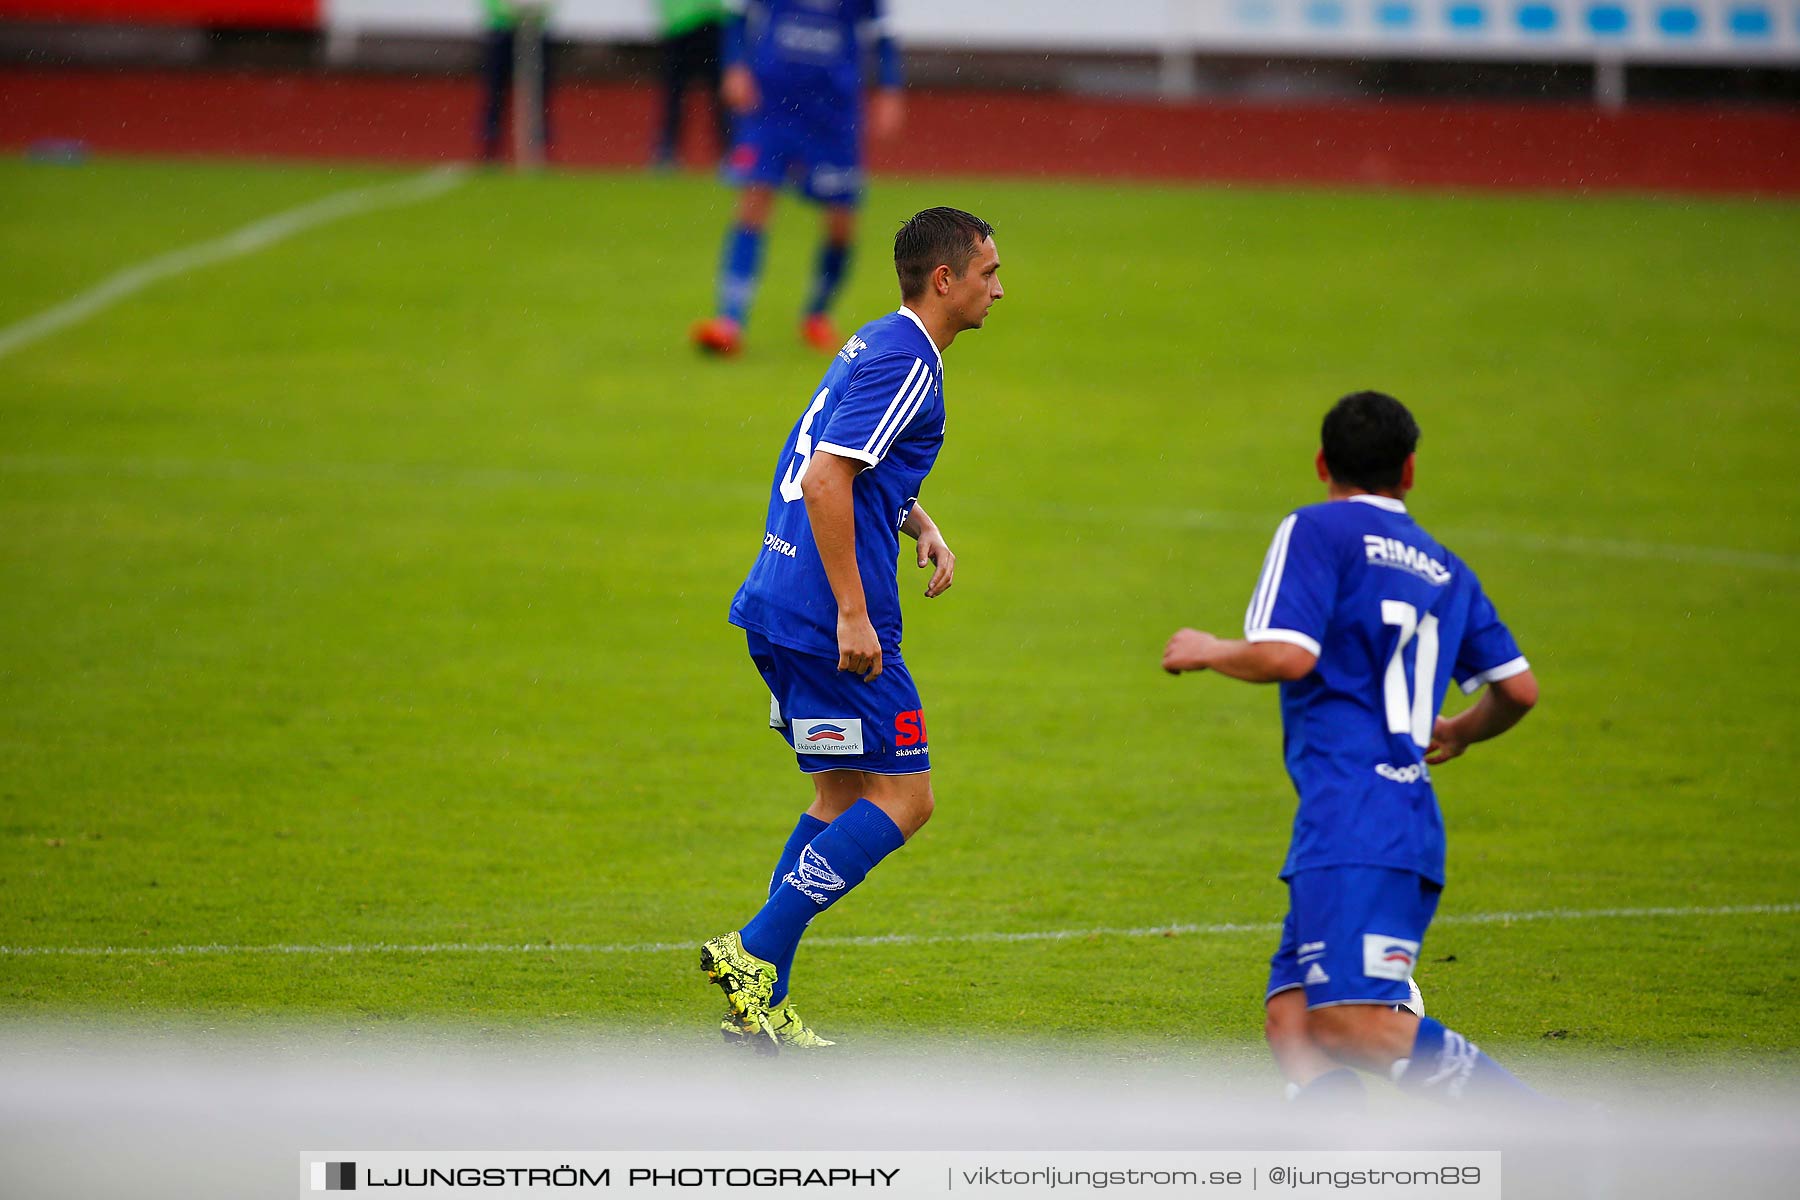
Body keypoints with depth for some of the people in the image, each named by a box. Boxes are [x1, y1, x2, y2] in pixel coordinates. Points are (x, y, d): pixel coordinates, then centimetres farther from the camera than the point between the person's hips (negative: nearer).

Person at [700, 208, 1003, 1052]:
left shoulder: (878, 345, 17)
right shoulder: (904, 362, -14)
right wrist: (853, 616, -22)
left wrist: (918, 525, 16)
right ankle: (755, 953, -9)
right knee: (903, 798, -4)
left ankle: (760, 1007, 11)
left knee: (843, 798, 15)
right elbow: (827, 480, -23)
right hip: (826, 615, -10)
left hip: (778, 607, 10)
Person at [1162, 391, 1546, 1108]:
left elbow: (1284, 656, -11)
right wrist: (1462, 732, 43)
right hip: (1415, 823, 8)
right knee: (1290, 1021, 3)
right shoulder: (1445, 569, 22)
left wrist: (1208, 651, 10)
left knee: (1353, 1024, -18)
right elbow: (1519, 689, 21)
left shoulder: (1316, 530, 3)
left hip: (1351, 816, -8)